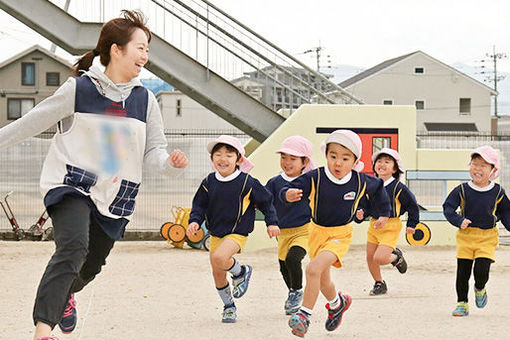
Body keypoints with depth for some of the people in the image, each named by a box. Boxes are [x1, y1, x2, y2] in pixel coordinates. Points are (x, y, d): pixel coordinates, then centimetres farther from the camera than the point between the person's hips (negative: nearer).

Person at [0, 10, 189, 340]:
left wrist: (169, 161, -17)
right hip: (72, 186, -5)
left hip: (116, 195, 5)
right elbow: (34, 122, 2)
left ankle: (65, 293, 50)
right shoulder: (78, 89, -7)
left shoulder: (145, 100, 5)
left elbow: (154, 149, 6)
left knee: (92, 265, 14)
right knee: (73, 248, -27)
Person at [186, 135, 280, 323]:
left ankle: (241, 272, 0)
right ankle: (229, 307, 32)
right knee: (218, 274, 10)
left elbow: (266, 201, 2)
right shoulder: (209, 183, 0)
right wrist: (194, 221, -9)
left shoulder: (247, 183, -10)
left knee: (218, 258, -31)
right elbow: (199, 205, 8)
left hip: (237, 233, -5)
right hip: (215, 234, 5)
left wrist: (271, 222, 1)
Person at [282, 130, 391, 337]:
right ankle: (337, 303, 51)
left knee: (314, 269, -26)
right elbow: (289, 190, -28)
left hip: (341, 235, -3)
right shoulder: (315, 178, -18)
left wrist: (384, 213, 19)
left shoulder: (361, 182, -13)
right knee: (323, 281, 19)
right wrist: (289, 194, -52)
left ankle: (305, 314, -16)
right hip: (317, 232, 3)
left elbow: (378, 187, 10)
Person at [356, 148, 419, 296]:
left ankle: (396, 257, 18)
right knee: (370, 257, 7)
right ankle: (379, 284, 30)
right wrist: (361, 213, -9)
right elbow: (366, 205, 13)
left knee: (379, 258, -16)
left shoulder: (398, 188, -11)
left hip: (391, 227, -5)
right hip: (374, 224, 5)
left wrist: (411, 225, 5)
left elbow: (412, 205, 0)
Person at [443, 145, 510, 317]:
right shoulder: (462, 190, -4)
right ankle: (462, 304, 19)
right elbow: (448, 207, -5)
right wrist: (459, 221, -19)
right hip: (466, 236, 1)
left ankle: (480, 289, 23)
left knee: (481, 271, -11)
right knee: (463, 272, 4)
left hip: (487, 238, -1)